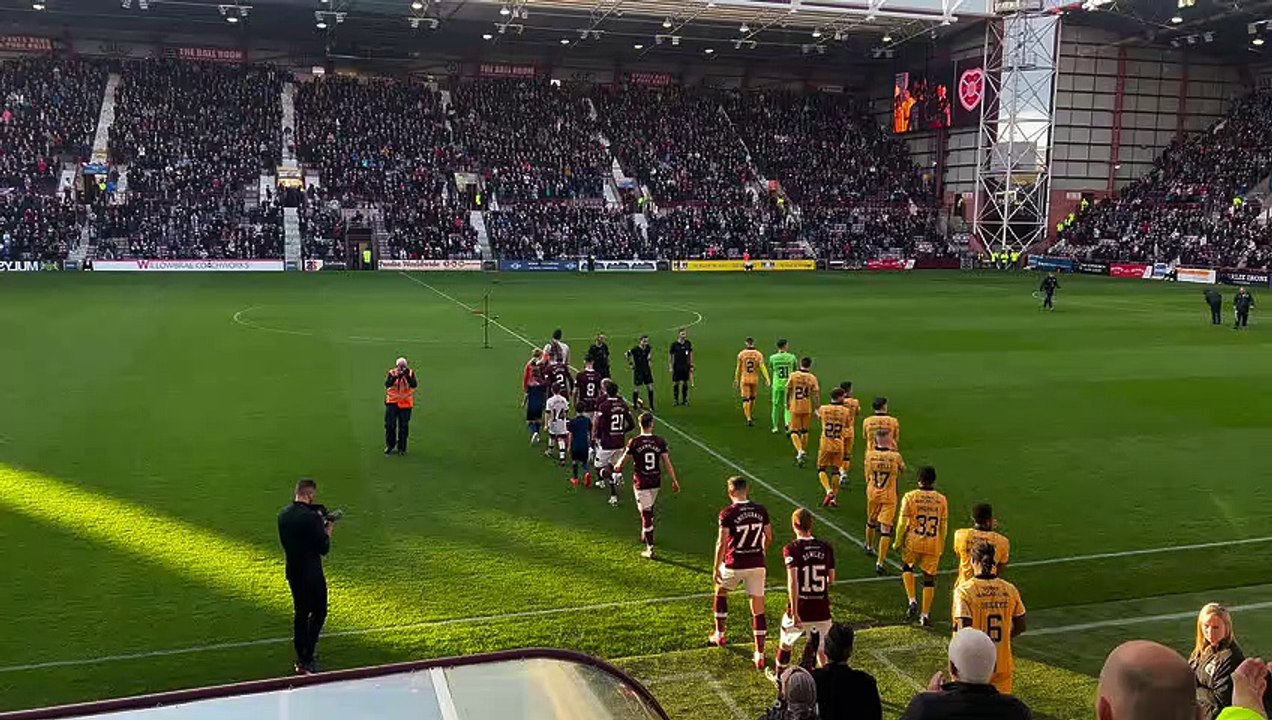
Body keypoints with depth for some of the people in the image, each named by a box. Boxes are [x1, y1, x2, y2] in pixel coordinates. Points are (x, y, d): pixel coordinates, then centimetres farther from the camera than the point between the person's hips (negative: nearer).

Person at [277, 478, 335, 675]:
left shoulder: (283, 515, 1)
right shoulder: (311, 517, -23)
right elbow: (324, 548, -18)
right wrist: (328, 531, 0)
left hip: (293, 572, 7)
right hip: (311, 573, -7)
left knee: (301, 613, 16)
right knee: (319, 612, 7)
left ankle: (302, 658, 21)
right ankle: (306, 659, 2)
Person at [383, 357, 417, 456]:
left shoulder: (410, 373, -1)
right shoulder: (391, 373, -2)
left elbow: (414, 385, -15)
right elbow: (387, 384, -17)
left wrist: (407, 376, -27)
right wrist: (395, 377, -30)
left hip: (405, 403, 0)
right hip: (392, 402, 0)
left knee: (403, 426, 4)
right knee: (389, 425, 1)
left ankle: (401, 448, 14)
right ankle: (390, 446, 17)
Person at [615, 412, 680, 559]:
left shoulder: (634, 442, -11)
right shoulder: (659, 441, -4)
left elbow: (623, 460, 1)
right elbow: (667, 462, -2)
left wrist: (617, 467, 23)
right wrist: (674, 481, 6)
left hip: (641, 483, -3)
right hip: (655, 482, 3)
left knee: (646, 513, -1)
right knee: (649, 510, 24)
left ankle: (650, 549, -1)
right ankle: (645, 535, 40)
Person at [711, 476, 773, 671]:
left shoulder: (728, 513, -12)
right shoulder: (761, 510, 1)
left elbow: (722, 543, -12)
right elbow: (768, 538, 9)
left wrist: (716, 568, -2)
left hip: (734, 565, -3)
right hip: (757, 565, 3)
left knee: (721, 592, 27)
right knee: (758, 610, 7)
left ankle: (720, 634, 35)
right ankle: (760, 655, 8)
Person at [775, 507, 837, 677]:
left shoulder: (791, 549, -11)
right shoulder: (826, 547, 1)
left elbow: (793, 580, -21)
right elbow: (831, 580, 7)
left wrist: (795, 612, -20)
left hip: (800, 611, -2)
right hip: (822, 611, 2)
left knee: (785, 644, 23)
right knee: (822, 650, 16)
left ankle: (779, 677, 41)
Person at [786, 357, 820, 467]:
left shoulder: (793, 375, -7)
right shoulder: (812, 378, -6)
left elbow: (788, 391, 1)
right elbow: (816, 394, -7)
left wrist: (787, 403, 16)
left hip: (795, 407, -2)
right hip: (807, 408, 2)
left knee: (794, 431, 2)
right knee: (804, 431, 18)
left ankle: (800, 451, -19)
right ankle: (803, 452, 29)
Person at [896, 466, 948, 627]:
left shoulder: (909, 497, -7)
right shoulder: (942, 500, 3)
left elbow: (903, 523, -6)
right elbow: (944, 526, 8)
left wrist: (898, 541, 6)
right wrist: (941, 546, 19)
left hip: (913, 542, -2)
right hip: (933, 545, 2)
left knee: (907, 568, 23)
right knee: (929, 579, 12)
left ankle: (912, 600, 6)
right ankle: (926, 615, 15)